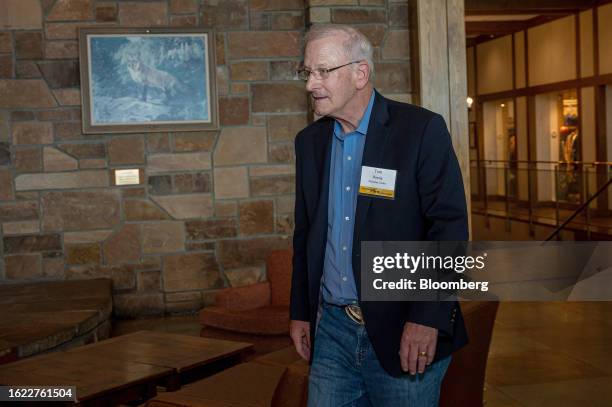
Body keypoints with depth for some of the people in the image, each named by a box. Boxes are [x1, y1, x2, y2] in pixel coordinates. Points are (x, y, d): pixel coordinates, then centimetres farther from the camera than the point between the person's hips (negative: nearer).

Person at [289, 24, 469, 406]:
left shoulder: (422, 129, -8)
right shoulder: (309, 141, 9)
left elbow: (449, 227, -12)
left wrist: (428, 317, -17)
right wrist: (300, 312, 13)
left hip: (404, 334, -4)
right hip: (330, 329, 5)